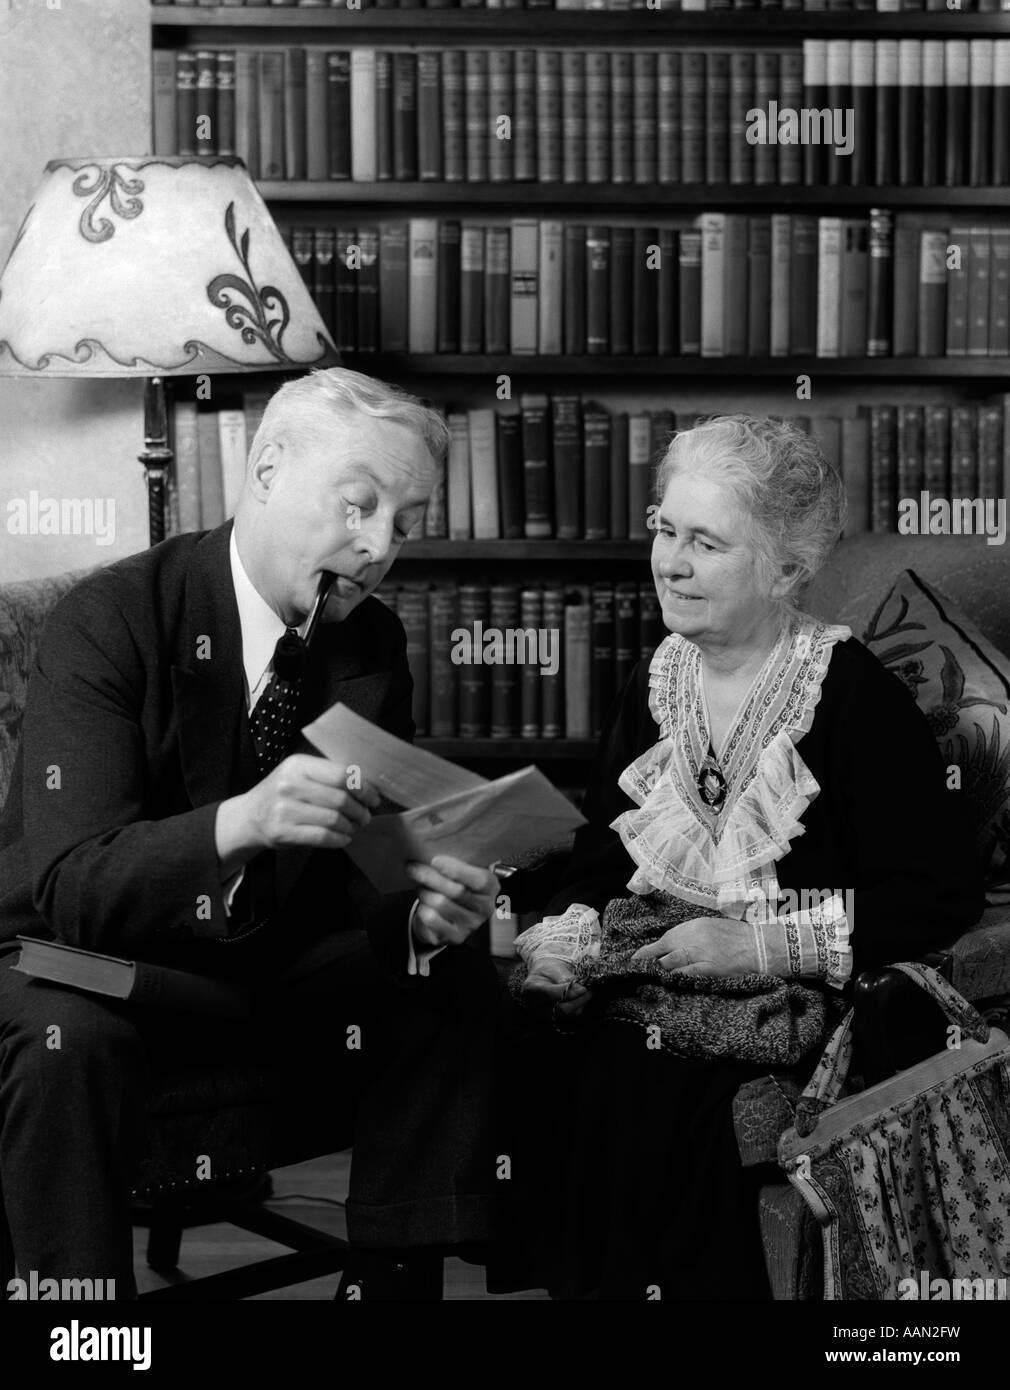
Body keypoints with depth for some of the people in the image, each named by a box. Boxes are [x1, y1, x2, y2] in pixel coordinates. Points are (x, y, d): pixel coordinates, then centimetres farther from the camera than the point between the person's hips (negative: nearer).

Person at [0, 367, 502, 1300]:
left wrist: (420, 914, -27)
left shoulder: (373, 644, -1)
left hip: (265, 963, 5)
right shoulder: (110, 619, -20)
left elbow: (362, 868, -2)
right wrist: (238, 821, -47)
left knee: (455, 990, -15)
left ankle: (396, 1275, -4)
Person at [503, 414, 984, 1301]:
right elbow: (600, 861, 11)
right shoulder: (656, 686, 10)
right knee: (528, 1071, -18)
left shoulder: (854, 693, -9)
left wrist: (756, 944, -17)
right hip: (651, 990, 6)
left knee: (652, 1107, -30)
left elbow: (945, 895, -14)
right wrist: (568, 936, -11)